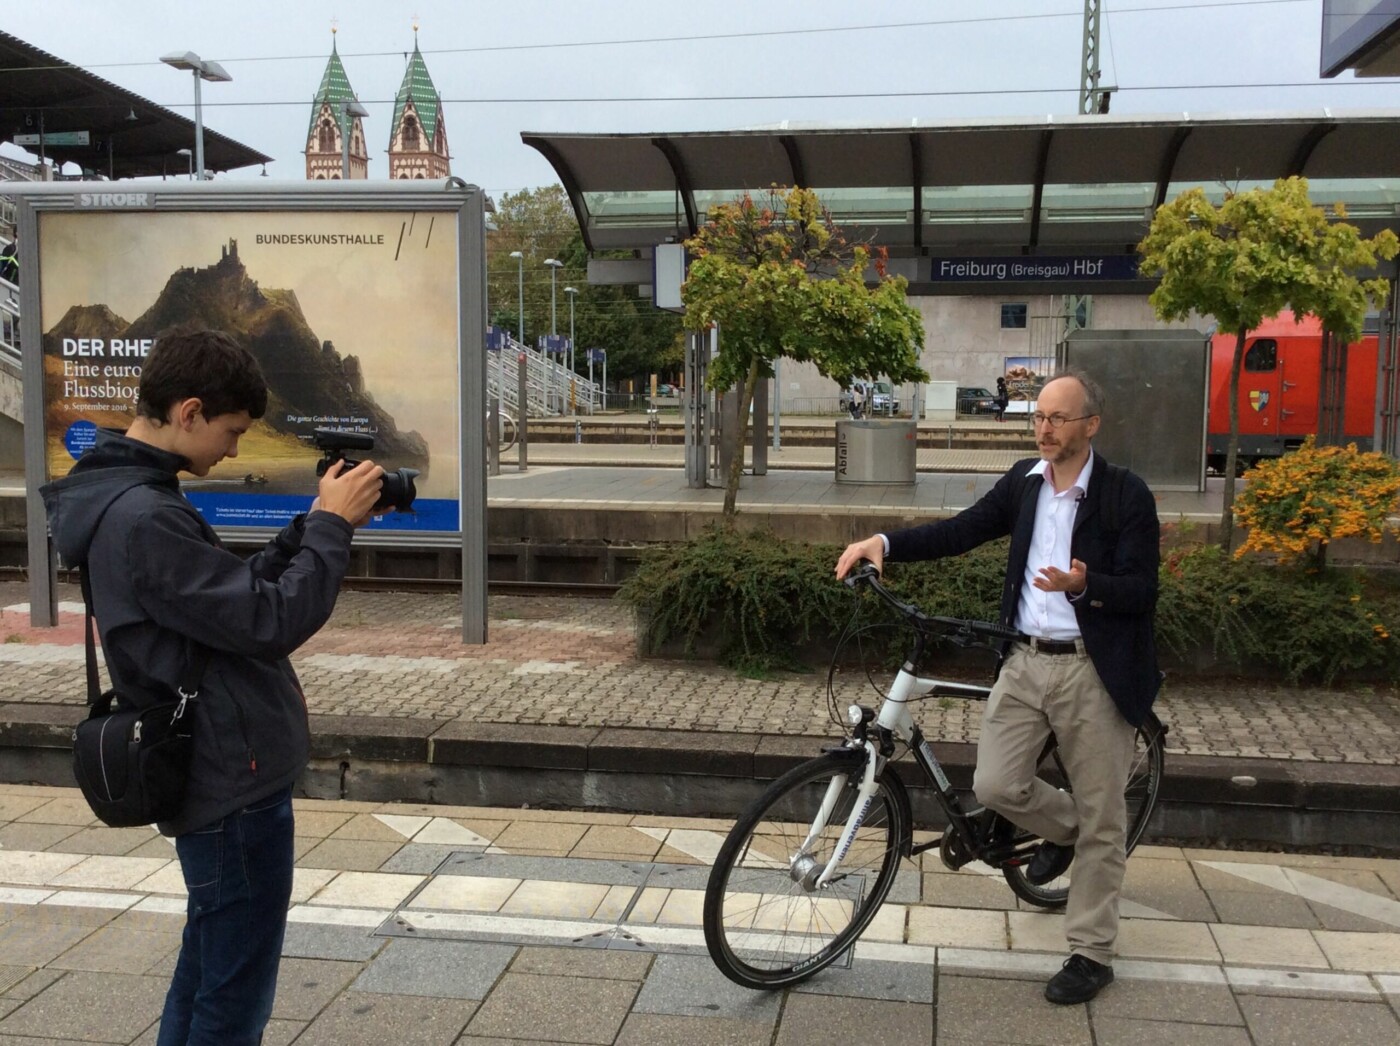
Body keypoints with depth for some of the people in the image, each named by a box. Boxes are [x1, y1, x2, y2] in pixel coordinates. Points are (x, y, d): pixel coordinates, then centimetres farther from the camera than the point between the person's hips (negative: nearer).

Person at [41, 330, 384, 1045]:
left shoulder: (133, 500, 9)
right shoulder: (144, 518, -23)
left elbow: (234, 594, 12)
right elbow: (271, 623, -23)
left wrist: (311, 527, 2)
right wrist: (332, 526, -13)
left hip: (216, 777, 10)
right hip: (236, 784, -10)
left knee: (205, 970, 23)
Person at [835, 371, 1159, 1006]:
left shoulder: (1126, 496, -9)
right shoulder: (1024, 482, 7)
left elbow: (1141, 589, -12)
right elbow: (962, 531, 4)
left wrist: (1082, 586, -32)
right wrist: (884, 542, -9)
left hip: (1092, 669, -4)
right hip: (1025, 661, 5)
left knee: (1101, 819, 5)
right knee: (995, 787, 0)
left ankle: (1090, 952, 22)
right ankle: (1061, 830, 35)